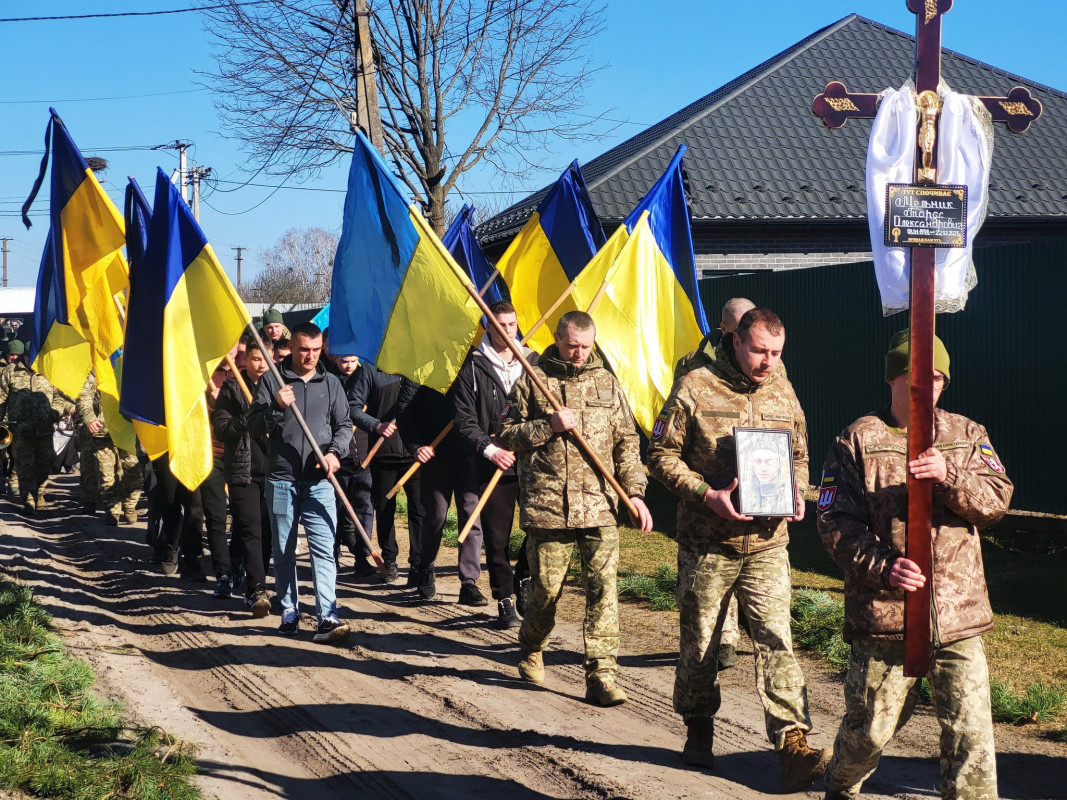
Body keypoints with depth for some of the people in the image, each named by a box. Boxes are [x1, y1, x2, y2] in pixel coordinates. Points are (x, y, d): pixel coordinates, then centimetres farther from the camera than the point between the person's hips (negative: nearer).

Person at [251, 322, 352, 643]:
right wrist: (277, 407, -18)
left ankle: (327, 617, -15)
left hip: (319, 481, 0)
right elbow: (256, 427, 1)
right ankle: (289, 613, 18)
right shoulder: (271, 381, 5)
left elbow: (344, 424, 14)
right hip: (281, 480, 0)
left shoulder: (330, 383, 12)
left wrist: (334, 451, -5)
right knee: (284, 552, 7)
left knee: (323, 549, -10)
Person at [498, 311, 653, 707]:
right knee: (545, 588, 5)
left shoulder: (607, 383, 12)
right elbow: (506, 436, 3)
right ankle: (530, 650, 34)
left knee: (603, 588, -7)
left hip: (600, 507, 2)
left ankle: (602, 674, -5)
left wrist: (634, 491, 3)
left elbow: (626, 442, 13)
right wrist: (547, 426, -12)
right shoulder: (532, 381, 4)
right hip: (547, 506, -2)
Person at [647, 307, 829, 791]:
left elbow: (799, 456, 20)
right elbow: (661, 456, -6)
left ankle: (792, 746, -12)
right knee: (699, 643, 10)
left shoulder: (783, 394, 7)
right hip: (707, 543, -2)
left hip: (767, 543, 2)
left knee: (776, 640, -8)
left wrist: (796, 493, -1)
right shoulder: (695, 389, -8)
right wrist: (707, 494, -17)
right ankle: (698, 730, 31)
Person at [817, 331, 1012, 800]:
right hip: (884, 613, -2)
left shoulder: (967, 436, 11)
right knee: (871, 728, 10)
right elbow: (835, 522, -5)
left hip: (959, 614, 2)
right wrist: (882, 566, -19)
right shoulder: (858, 440, 1)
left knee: (970, 732, -4)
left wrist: (950, 476, -20)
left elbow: (997, 499, -1)